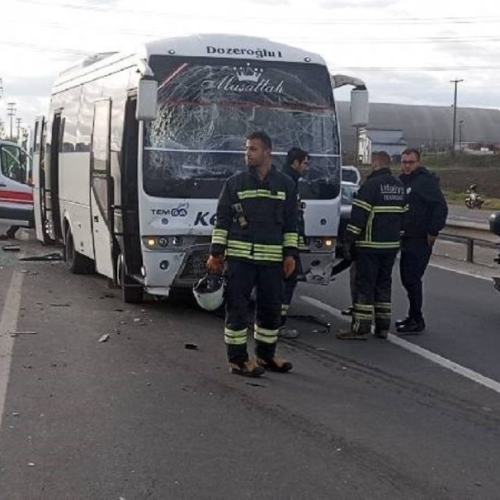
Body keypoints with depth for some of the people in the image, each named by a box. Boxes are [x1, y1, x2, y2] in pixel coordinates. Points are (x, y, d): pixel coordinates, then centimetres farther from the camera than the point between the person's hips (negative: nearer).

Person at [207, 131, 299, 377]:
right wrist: (216, 253, -2)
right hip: (239, 256, -2)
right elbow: (222, 220, 4)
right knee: (237, 308, -2)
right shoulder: (235, 183, 3)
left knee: (271, 308, 10)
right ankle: (237, 359, 6)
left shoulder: (285, 184, 8)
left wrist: (290, 254, 3)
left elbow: (291, 223, 10)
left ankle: (265, 355, 25)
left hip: (272, 258, 2)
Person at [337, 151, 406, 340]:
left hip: (370, 245, -7)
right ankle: (383, 327, 17)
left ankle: (360, 328, -5)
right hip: (392, 245, 7)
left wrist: (348, 241, -13)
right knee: (384, 284, 14)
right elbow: (403, 215, 17)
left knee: (364, 284, -4)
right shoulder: (400, 186, 13)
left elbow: (358, 215, -16)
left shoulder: (371, 185, -13)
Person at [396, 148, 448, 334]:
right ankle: (413, 317, 24)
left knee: (412, 279, -8)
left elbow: (441, 207, -17)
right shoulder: (403, 181, 14)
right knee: (407, 278, 13)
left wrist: (433, 232, -18)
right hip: (407, 240, 9)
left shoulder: (426, 181, -12)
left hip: (420, 240, -9)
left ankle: (416, 321, -2)